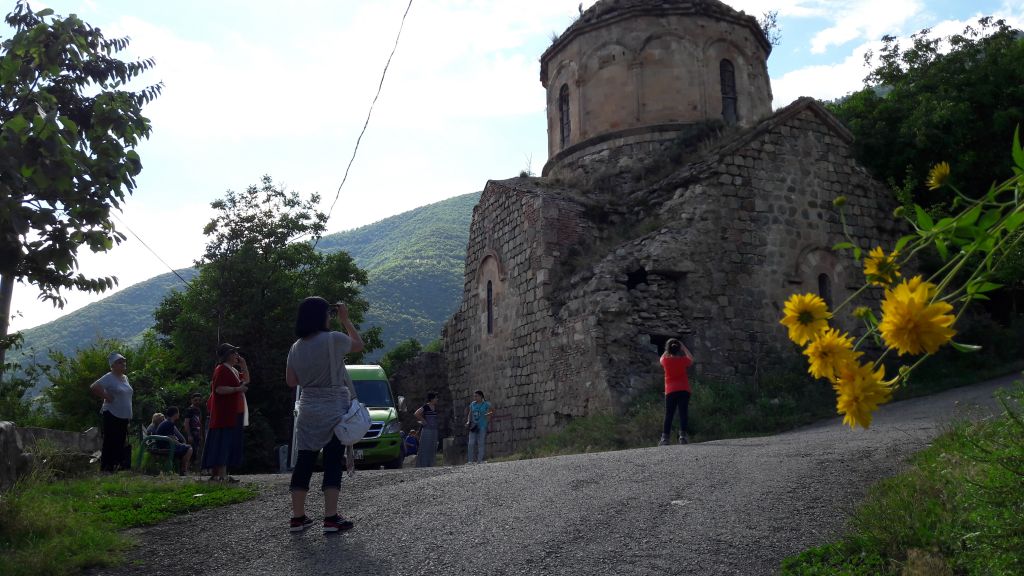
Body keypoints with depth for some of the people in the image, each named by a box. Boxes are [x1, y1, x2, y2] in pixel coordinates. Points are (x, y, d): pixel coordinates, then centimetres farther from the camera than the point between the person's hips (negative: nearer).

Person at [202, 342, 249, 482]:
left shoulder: (233, 370, 18)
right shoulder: (221, 369, -12)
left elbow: (245, 381, 25)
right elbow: (218, 389, -22)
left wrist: (244, 366, 13)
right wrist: (237, 389, -23)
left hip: (233, 412, 10)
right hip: (224, 412, -10)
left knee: (231, 444, 9)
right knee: (222, 443, -11)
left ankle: (222, 473, 13)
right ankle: (220, 474, -12)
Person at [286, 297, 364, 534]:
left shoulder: (296, 348, 3)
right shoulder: (334, 339, -12)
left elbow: (291, 381, 8)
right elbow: (359, 345, 6)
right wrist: (345, 320, 13)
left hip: (308, 410, 5)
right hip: (334, 409, -4)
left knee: (304, 461, 9)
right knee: (333, 461, 0)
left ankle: (297, 517, 14)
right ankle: (331, 518, -1)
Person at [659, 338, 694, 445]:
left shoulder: (665, 360, -1)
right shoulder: (683, 359, 0)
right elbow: (691, 360, 23)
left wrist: (668, 350, 17)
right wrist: (684, 348, 20)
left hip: (670, 391, 0)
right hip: (684, 390, 0)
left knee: (668, 415, 2)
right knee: (683, 413, -3)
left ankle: (665, 437, -4)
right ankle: (682, 435, -14)